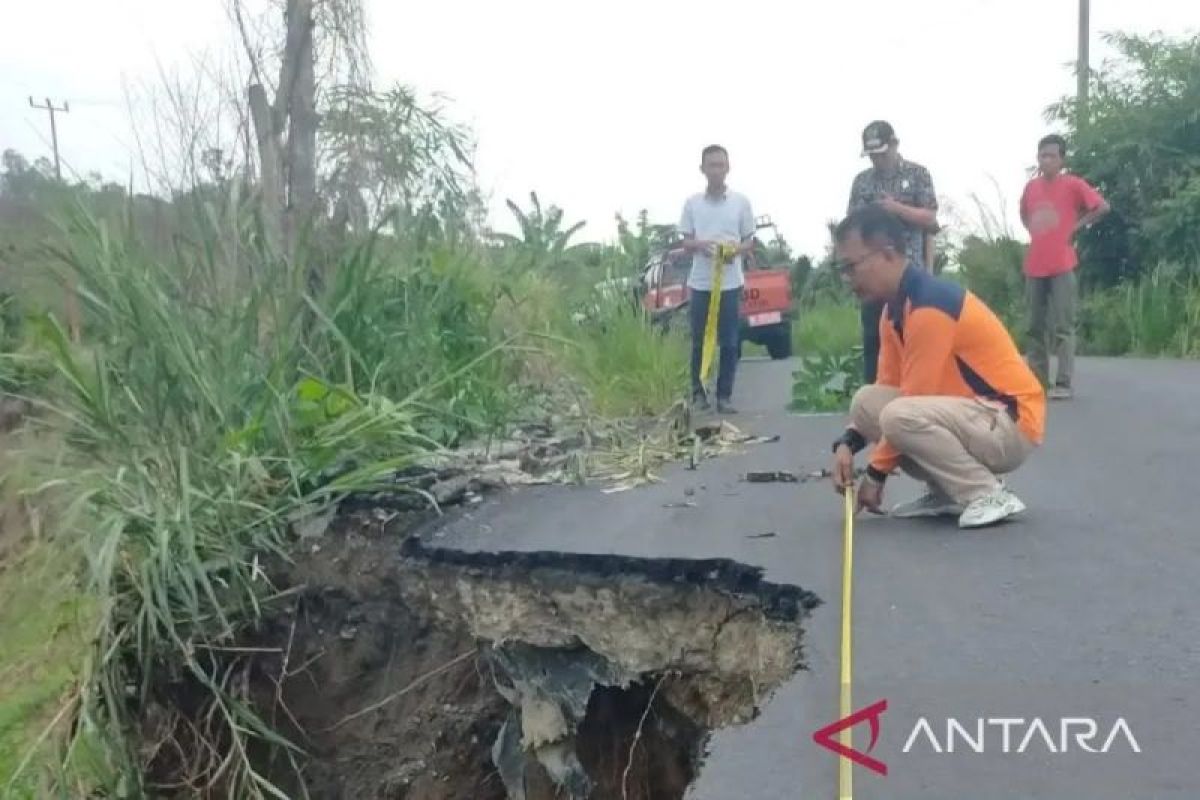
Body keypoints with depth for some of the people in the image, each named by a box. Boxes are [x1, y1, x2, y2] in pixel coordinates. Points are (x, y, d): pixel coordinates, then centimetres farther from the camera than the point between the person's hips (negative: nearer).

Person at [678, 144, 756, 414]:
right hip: (700, 283, 0)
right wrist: (699, 244, -16)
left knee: (729, 342, 1)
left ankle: (725, 395, 8)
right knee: (699, 341, 5)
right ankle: (698, 393, 15)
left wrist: (737, 249, -14)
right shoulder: (692, 203, 4)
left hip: (730, 282, 0)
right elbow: (686, 243, 6)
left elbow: (749, 242, 8)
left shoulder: (741, 202, 3)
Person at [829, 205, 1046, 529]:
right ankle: (947, 492, 6)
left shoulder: (930, 306, -23)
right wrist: (847, 442, -5)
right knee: (866, 402, 0)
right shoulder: (894, 309, 7)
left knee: (900, 417, -30)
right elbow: (884, 394, 10)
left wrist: (876, 474, -13)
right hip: (972, 411, 9)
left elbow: (908, 407, -21)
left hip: (1011, 425, -9)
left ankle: (989, 495, -13)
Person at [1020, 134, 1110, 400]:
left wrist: (1076, 226, -2)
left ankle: (1064, 383, -8)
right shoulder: (1031, 186, 11)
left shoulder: (1073, 184, -3)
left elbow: (1103, 207, -2)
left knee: (1063, 327, -8)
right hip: (1034, 266, 6)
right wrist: (1033, 231, 12)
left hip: (1063, 266, -5)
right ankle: (1038, 380, 14)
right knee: (1036, 327, 8)